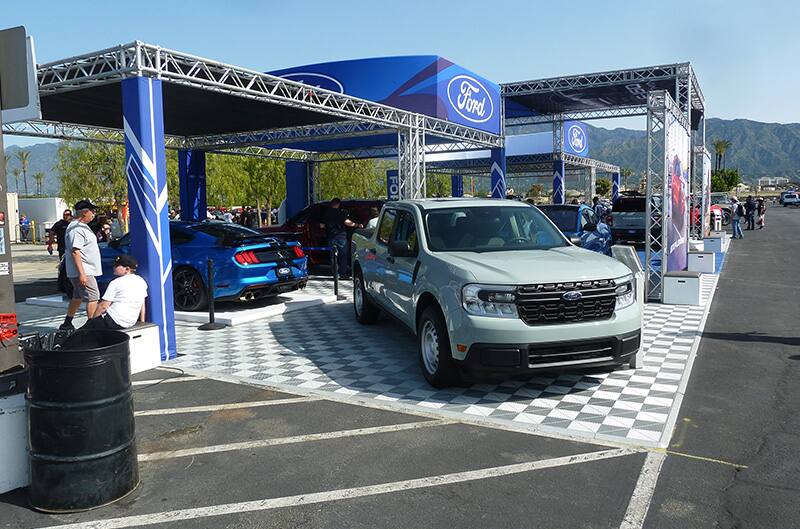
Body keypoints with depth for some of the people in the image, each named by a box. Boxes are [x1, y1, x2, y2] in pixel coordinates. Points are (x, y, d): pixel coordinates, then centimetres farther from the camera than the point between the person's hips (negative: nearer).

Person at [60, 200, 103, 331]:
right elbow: (75, 251, -23)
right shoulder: (77, 229, -17)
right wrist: (82, 273, -27)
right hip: (83, 271, -11)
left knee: (77, 297, 18)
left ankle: (67, 324, 28)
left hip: (85, 271, 11)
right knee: (93, 297, -10)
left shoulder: (81, 226, 17)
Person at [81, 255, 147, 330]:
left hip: (114, 322, -8)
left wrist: (93, 318, 6)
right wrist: (142, 322, 22)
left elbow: (103, 306, -8)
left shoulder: (116, 283, -10)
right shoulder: (141, 281, 8)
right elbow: (142, 305, 14)